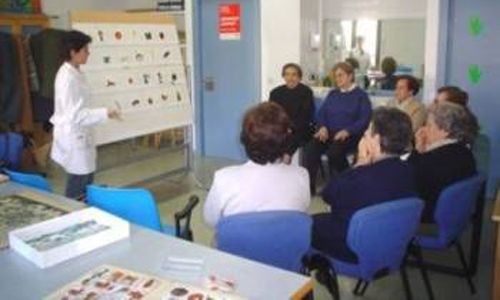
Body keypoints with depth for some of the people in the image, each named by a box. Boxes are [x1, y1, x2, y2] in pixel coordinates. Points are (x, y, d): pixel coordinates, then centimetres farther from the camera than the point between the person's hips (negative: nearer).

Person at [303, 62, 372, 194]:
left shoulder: (360, 95, 6)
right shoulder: (332, 94, 23)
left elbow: (364, 119, -5)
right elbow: (322, 113, 16)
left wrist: (347, 131, -19)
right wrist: (323, 127, -6)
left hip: (349, 135, -4)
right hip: (328, 132, 4)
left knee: (333, 152, -35)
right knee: (310, 149, -26)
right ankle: (309, 186, -20)